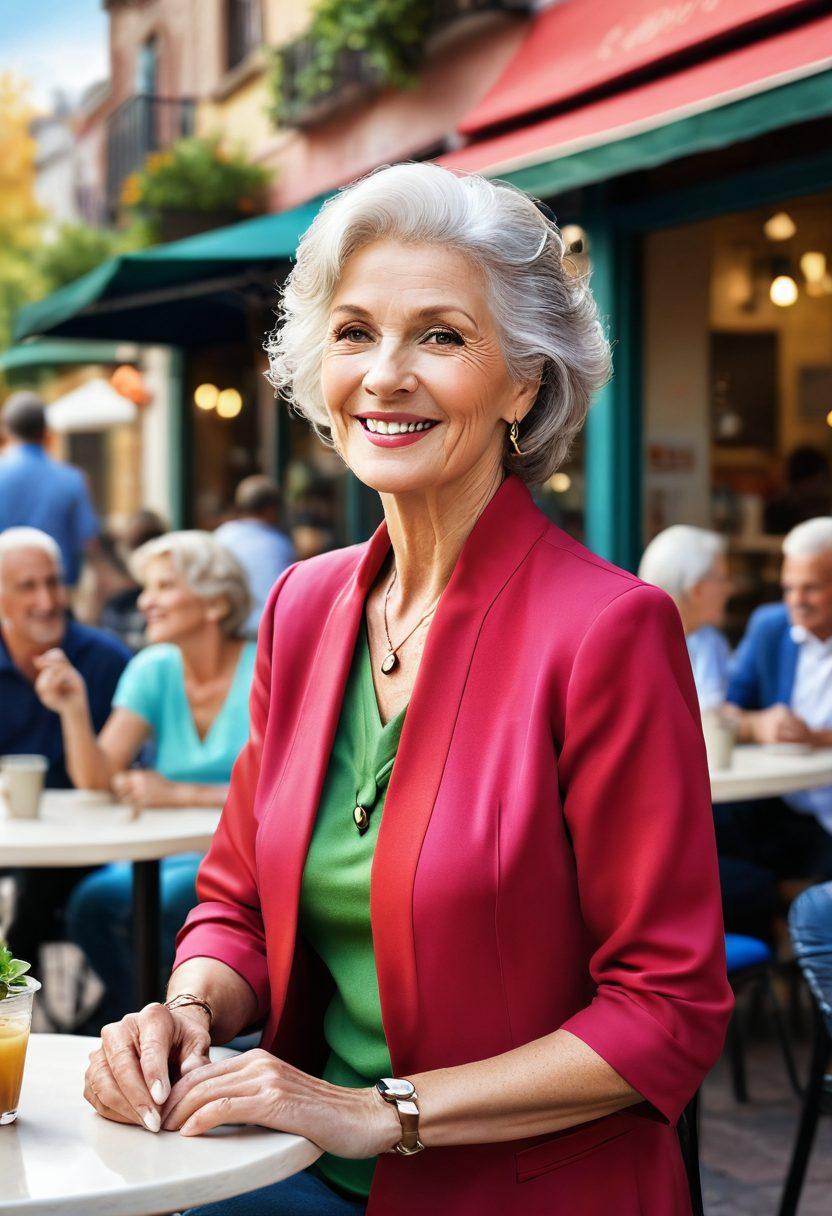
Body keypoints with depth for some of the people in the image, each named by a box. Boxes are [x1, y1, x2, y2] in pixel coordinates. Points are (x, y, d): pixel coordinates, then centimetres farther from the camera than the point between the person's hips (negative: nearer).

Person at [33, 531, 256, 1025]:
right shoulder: (153, 670, 4)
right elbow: (97, 779, -2)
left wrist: (177, 794, -20)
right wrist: (75, 710, -19)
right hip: (169, 854, 5)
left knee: (159, 905, -30)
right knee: (91, 903, -21)